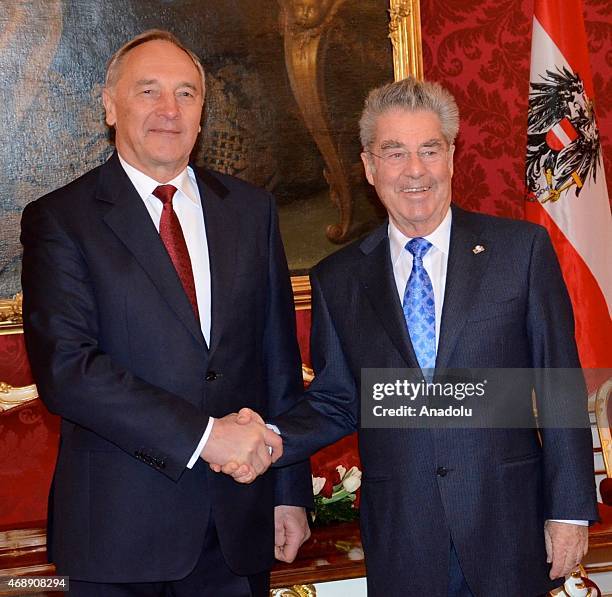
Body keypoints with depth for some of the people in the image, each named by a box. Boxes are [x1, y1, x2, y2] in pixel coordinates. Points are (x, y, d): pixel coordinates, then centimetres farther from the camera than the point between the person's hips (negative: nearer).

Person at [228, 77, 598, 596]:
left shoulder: (522, 248, -1)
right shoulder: (337, 279, 4)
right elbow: (337, 401, 8)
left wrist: (570, 510, -4)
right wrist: (274, 439, -11)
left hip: (508, 530, -1)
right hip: (401, 542, 1)